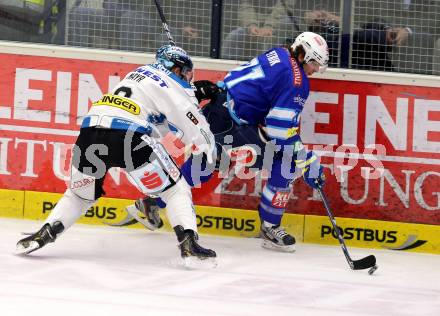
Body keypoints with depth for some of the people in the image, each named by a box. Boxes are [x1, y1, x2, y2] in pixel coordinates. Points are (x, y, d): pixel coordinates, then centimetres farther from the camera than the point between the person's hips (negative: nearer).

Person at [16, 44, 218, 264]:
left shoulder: (140, 72, 29)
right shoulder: (170, 83, 6)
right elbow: (192, 122, 3)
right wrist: (208, 147, 17)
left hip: (90, 132, 7)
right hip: (127, 137, -7)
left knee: (80, 193, 27)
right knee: (175, 190, 4)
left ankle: (44, 234, 15)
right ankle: (189, 245, -10)